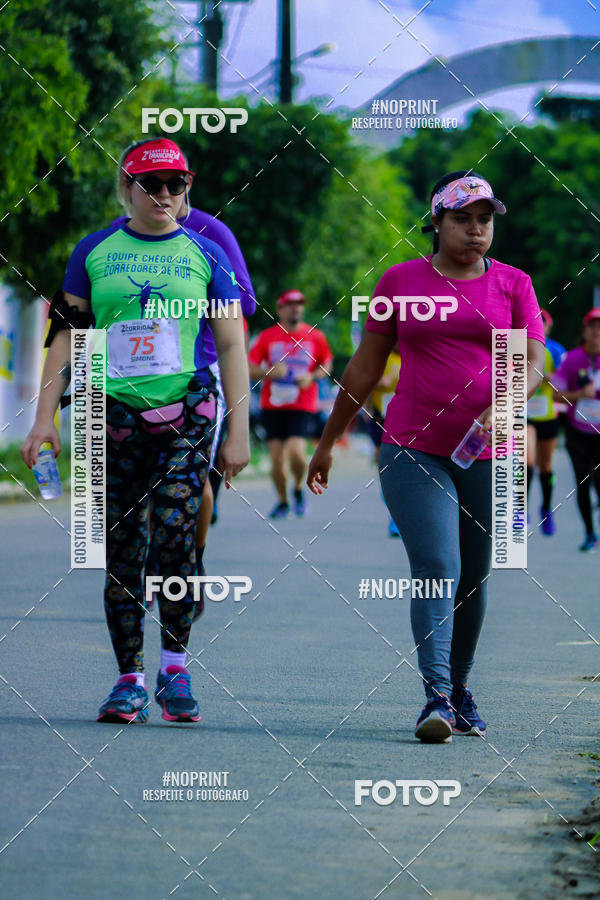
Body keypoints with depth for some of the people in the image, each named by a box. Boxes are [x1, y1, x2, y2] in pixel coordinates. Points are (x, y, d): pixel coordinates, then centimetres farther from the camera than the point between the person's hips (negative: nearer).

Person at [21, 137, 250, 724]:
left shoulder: (205, 254, 8)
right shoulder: (95, 252, 10)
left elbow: (231, 346, 9)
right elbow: (65, 337, 11)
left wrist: (239, 433, 4)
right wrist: (44, 418, 4)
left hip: (185, 413, -2)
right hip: (114, 415, 2)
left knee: (174, 532, -18)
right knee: (121, 550, 2)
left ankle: (175, 667, -5)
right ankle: (129, 682, 8)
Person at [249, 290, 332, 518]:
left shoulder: (315, 337, 4)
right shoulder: (267, 337, 1)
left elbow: (327, 365, 15)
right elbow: (249, 369, 0)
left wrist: (311, 377, -5)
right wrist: (270, 372, -19)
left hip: (302, 407, -1)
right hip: (272, 406, 1)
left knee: (296, 452, -19)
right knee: (277, 458, -1)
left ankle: (298, 488, 11)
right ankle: (282, 501, 22)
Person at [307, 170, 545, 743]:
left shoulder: (513, 285, 7)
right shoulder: (401, 281, 6)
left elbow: (532, 363, -3)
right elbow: (365, 368, 11)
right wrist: (327, 442, 14)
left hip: (487, 454, 2)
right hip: (413, 451, -2)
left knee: (473, 578, 9)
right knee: (436, 571, -15)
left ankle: (459, 687, 25)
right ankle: (436, 698, -21)